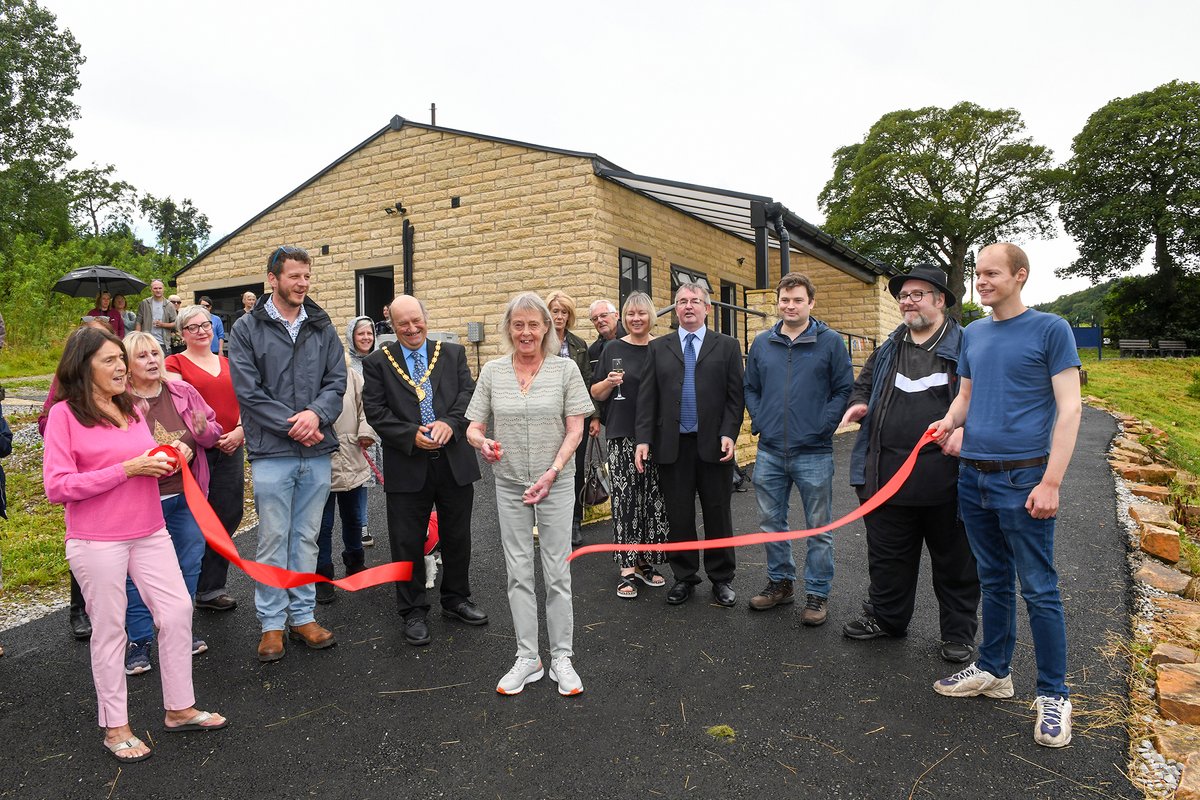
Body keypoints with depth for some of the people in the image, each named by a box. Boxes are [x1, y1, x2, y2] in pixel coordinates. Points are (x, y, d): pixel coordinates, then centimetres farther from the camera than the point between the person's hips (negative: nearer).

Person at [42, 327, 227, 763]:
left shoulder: (131, 409, 10)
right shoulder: (64, 415, -9)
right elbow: (58, 487, -15)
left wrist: (164, 461, 1)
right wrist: (127, 469, -20)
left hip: (149, 532, 6)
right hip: (96, 542, -6)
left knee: (178, 610, 6)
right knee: (109, 629, 5)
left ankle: (180, 708, 22)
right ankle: (115, 726, 22)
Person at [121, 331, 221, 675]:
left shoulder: (183, 391, 3)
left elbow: (214, 433, 9)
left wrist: (204, 429, -14)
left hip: (186, 496, 5)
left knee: (189, 563, 15)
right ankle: (140, 643, 19)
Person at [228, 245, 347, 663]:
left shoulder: (322, 327, 9)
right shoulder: (247, 328, -1)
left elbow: (337, 380, 4)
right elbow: (248, 390, -7)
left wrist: (316, 414, -15)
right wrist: (292, 424, -14)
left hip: (316, 452, 3)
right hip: (271, 452, -3)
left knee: (306, 537, 12)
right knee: (273, 539, 5)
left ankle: (302, 615, 24)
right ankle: (272, 623, 17)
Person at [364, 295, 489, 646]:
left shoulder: (453, 353, 8)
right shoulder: (378, 362, 2)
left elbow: (468, 393, 0)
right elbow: (375, 410, -5)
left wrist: (450, 423, -18)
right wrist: (412, 435, -17)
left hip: (454, 462, 2)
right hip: (407, 466, -2)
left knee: (457, 537, 14)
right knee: (408, 543, 6)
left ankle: (456, 600, 32)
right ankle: (414, 612, 21)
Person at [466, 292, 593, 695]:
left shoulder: (565, 369, -2)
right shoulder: (492, 372, 3)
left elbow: (575, 429, -5)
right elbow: (473, 427, 5)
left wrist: (552, 472, -16)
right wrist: (482, 442, -19)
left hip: (556, 483, -2)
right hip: (509, 484, 2)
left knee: (557, 572, 2)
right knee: (518, 572, 8)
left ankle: (562, 658, 15)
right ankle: (527, 659, 19)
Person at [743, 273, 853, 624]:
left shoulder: (830, 341, -3)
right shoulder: (761, 342, 8)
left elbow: (844, 390, -3)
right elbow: (750, 388, 15)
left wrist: (822, 427, -11)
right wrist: (759, 421, 1)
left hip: (813, 453, -4)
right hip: (769, 451, 4)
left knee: (819, 528, 6)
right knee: (771, 522, 13)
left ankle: (817, 594, 19)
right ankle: (780, 582, 30)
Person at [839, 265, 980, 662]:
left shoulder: (965, 346, -3)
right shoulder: (888, 349, 13)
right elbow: (863, 384, 25)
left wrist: (965, 427, -22)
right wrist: (859, 403, 4)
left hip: (944, 473, -4)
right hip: (889, 472, 5)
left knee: (953, 559, 11)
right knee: (887, 554, 15)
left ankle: (958, 633, 26)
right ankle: (886, 617, 33)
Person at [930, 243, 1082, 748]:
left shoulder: (1050, 330, -6)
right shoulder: (973, 333, 11)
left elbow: (1069, 409, -10)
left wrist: (1050, 482, -16)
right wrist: (949, 421, -4)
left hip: (1023, 480, -5)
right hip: (974, 478, 6)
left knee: (1039, 591, 1)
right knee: (993, 583, 17)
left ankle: (1053, 695, 15)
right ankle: (993, 671, 29)